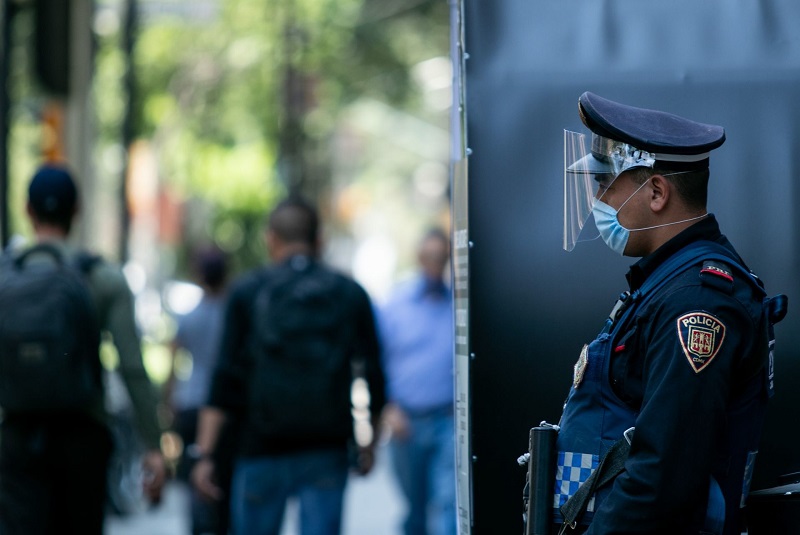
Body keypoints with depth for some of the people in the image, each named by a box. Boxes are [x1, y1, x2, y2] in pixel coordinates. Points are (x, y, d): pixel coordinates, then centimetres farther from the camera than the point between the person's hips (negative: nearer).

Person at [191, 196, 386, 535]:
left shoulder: (248, 292, 1)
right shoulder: (351, 294, 6)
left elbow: (225, 380, -5)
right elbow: (373, 378, 5)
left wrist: (205, 453, -4)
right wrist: (369, 445, 17)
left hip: (262, 447, -1)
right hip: (327, 452, 1)